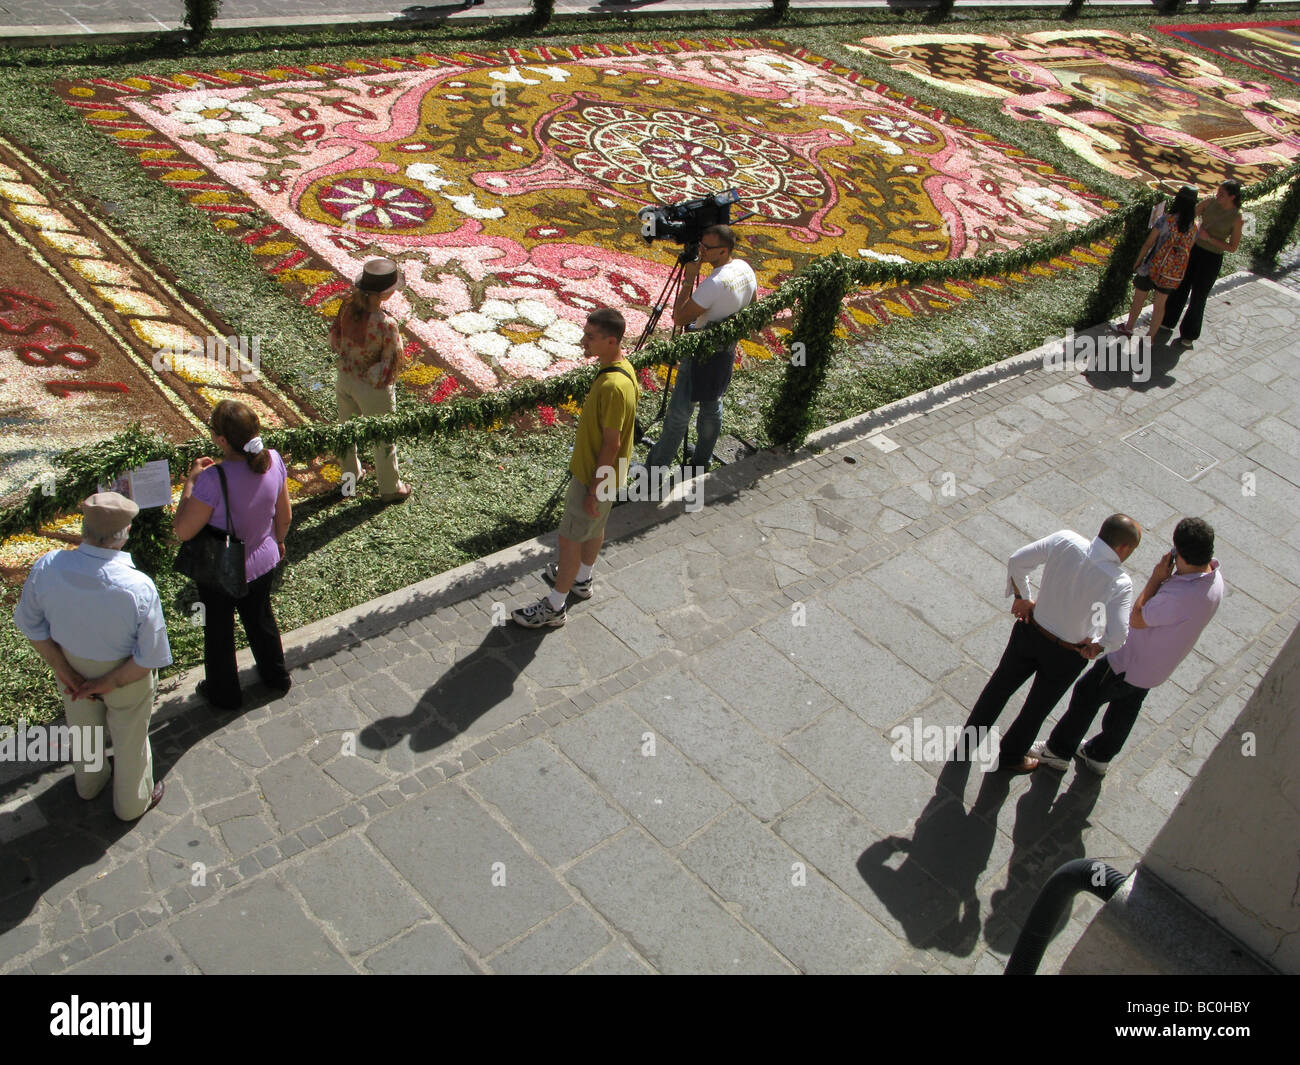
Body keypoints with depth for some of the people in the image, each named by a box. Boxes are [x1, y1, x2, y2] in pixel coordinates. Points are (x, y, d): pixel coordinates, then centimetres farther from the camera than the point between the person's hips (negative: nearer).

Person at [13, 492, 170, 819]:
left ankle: (89, 782, 63)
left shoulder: (45, 568, -27)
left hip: (73, 667, 4)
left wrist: (61, 667, -3)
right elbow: (150, 656, -27)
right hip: (125, 674, -4)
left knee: (83, 728, 33)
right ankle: (133, 802, 51)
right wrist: (110, 683, -13)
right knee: (130, 741, 25)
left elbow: (30, 624, -10)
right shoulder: (138, 588, -37)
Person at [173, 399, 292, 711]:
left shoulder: (213, 479, -36)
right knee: (261, 618, 30)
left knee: (218, 632, 21)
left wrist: (191, 480, -17)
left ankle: (223, 693, 43)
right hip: (263, 562, 5)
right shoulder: (273, 461, -19)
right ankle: (276, 676, 51)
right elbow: (284, 516, -4)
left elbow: (183, 530, -24)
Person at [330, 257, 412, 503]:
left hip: (345, 378, 6)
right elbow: (394, 360, -22)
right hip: (373, 388, -6)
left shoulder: (349, 305, -16)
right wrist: (397, 336, -7)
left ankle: (350, 475, 50)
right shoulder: (386, 324, -34)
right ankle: (390, 489, 36)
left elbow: (335, 339, -3)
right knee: (384, 439, 17)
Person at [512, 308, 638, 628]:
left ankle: (554, 607, 18)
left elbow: (611, 444, -28)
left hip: (595, 476, -9)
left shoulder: (613, 386, -33)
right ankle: (582, 579, 49)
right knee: (594, 526, 27)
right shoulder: (621, 367, -2)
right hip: (594, 468, 10)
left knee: (569, 538, 4)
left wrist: (595, 490, -21)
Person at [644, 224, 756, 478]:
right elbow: (751, 308, 14)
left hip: (703, 354, -9)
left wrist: (688, 279, -22)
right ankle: (703, 461, 35)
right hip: (727, 350, 9)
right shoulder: (746, 269, -3)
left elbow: (680, 318, -25)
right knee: (712, 404, 21)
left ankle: (655, 468, 9)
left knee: (679, 412, 0)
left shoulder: (714, 284, -30)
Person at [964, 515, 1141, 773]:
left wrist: (1021, 598, 1)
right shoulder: (1119, 584, -28)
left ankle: (969, 737, 45)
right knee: (1038, 707, 23)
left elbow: (1017, 562, -14)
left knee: (1000, 684, 26)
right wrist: (1097, 646, -9)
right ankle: (1011, 756, 45)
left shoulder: (1065, 540, -19)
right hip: (1066, 655, -3)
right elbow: (1116, 637, -32)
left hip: (1030, 631, 3)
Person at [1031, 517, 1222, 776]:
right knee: (1125, 708, 27)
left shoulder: (1181, 596, -43)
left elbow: (1137, 619, -26)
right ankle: (1099, 755, 48)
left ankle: (1058, 751, 30)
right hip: (1157, 666, 9)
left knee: (1086, 696, 13)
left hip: (1131, 662, -9)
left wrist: (1156, 578, -24)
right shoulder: (1214, 579, -11)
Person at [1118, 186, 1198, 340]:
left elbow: (1148, 244, -14)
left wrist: (1137, 263, -2)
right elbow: (1187, 252, 1)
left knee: (1138, 299, 18)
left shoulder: (1165, 220, -18)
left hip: (1153, 267, -3)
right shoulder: (1194, 228, -6)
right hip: (1173, 274, 3)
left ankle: (1129, 328, 38)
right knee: (1160, 305, 18)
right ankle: (1150, 337, 28)